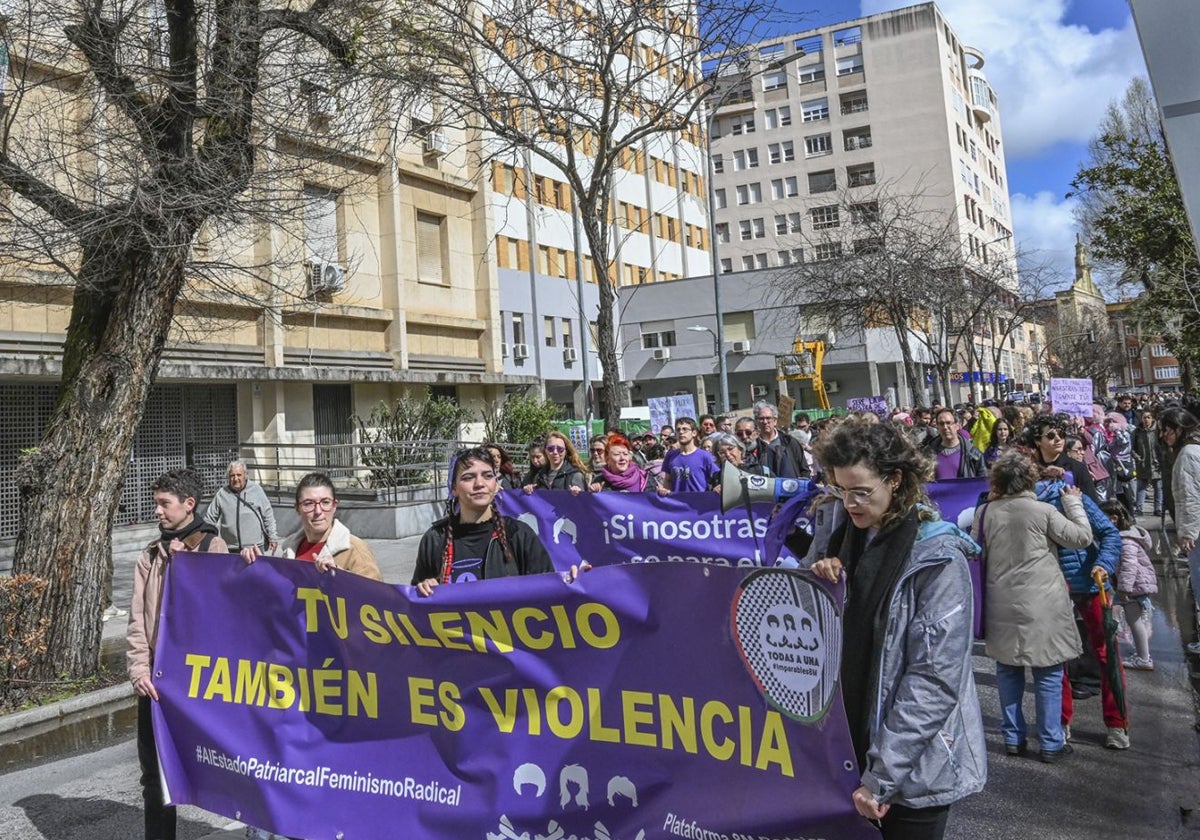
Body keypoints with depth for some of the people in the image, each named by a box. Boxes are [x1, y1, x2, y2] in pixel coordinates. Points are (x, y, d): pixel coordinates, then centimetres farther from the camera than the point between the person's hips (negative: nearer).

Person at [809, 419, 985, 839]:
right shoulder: (852, 536, 3)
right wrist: (825, 582, -10)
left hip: (916, 764, -6)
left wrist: (882, 776, -21)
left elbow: (934, 680, -20)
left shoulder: (937, 558, -16)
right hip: (857, 746, 6)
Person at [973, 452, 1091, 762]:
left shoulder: (985, 512, -2)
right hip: (1041, 604, -3)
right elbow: (1082, 537, -3)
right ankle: (1051, 744, 15)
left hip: (1002, 604, 3)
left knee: (1008, 670, 15)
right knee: (1049, 673, 8)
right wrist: (1073, 503, 10)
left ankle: (1013, 738, 22)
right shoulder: (1043, 511, -11)